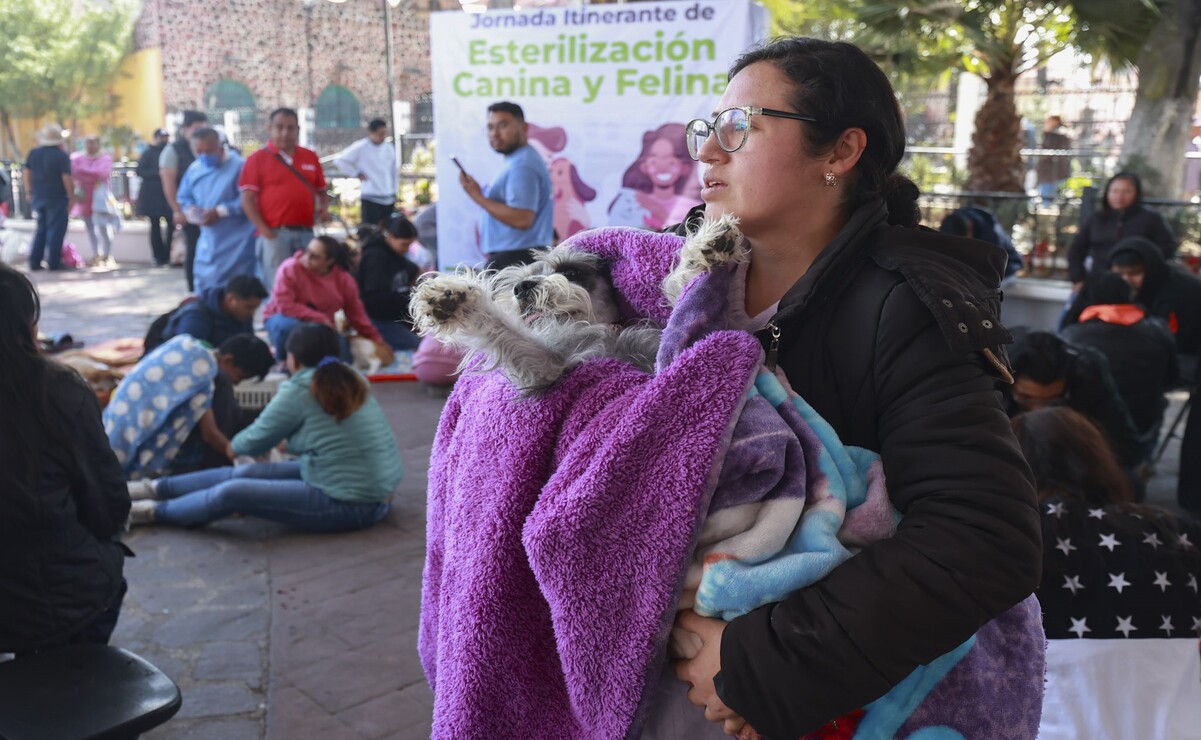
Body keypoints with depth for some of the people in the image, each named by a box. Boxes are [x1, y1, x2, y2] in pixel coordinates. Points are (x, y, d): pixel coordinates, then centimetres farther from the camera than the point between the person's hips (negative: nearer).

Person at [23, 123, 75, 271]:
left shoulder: (33, 153, 7)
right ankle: (53, 262, -1)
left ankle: (34, 262, 13)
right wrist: (72, 197, -11)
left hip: (38, 197, 6)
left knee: (41, 229, 16)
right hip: (57, 198, -6)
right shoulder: (61, 156, -12)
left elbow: (26, 173, 12)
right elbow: (67, 178, -17)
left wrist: (30, 191, 20)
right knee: (55, 230, -1)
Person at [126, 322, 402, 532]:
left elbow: (256, 440, -2)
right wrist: (285, 438, 40)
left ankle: (156, 512, 17)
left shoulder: (300, 389, -15)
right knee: (245, 473, 10)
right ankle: (157, 488, 21)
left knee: (230, 493, -5)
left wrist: (233, 446, 20)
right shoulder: (350, 380, 7)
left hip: (349, 504, -8)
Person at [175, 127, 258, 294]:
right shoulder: (194, 169, 9)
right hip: (209, 239, 7)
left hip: (236, 241, -7)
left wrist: (220, 211, -20)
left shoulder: (238, 166, -12)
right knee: (204, 286, 12)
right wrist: (190, 210, -7)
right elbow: (184, 197, 17)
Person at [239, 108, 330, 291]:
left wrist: (324, 208, -1)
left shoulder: (310, 157, 13)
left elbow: (322, 191, 21)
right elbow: (247, 200, -3)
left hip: (306, 233, 4)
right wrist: (264, 231, -12)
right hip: (275, 235, -4)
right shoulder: (258, 159, 2)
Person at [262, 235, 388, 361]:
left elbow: (356, 313, -1)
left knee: (339, 352, -20)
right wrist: (320, 318, -28)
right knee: (288, 326, -39)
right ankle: (283, 361, -7)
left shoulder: (343, 279, -13)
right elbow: (284, 305, -27)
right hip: (285, 318, -3)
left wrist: (376, 340, 0)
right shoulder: (290, 268, -23)